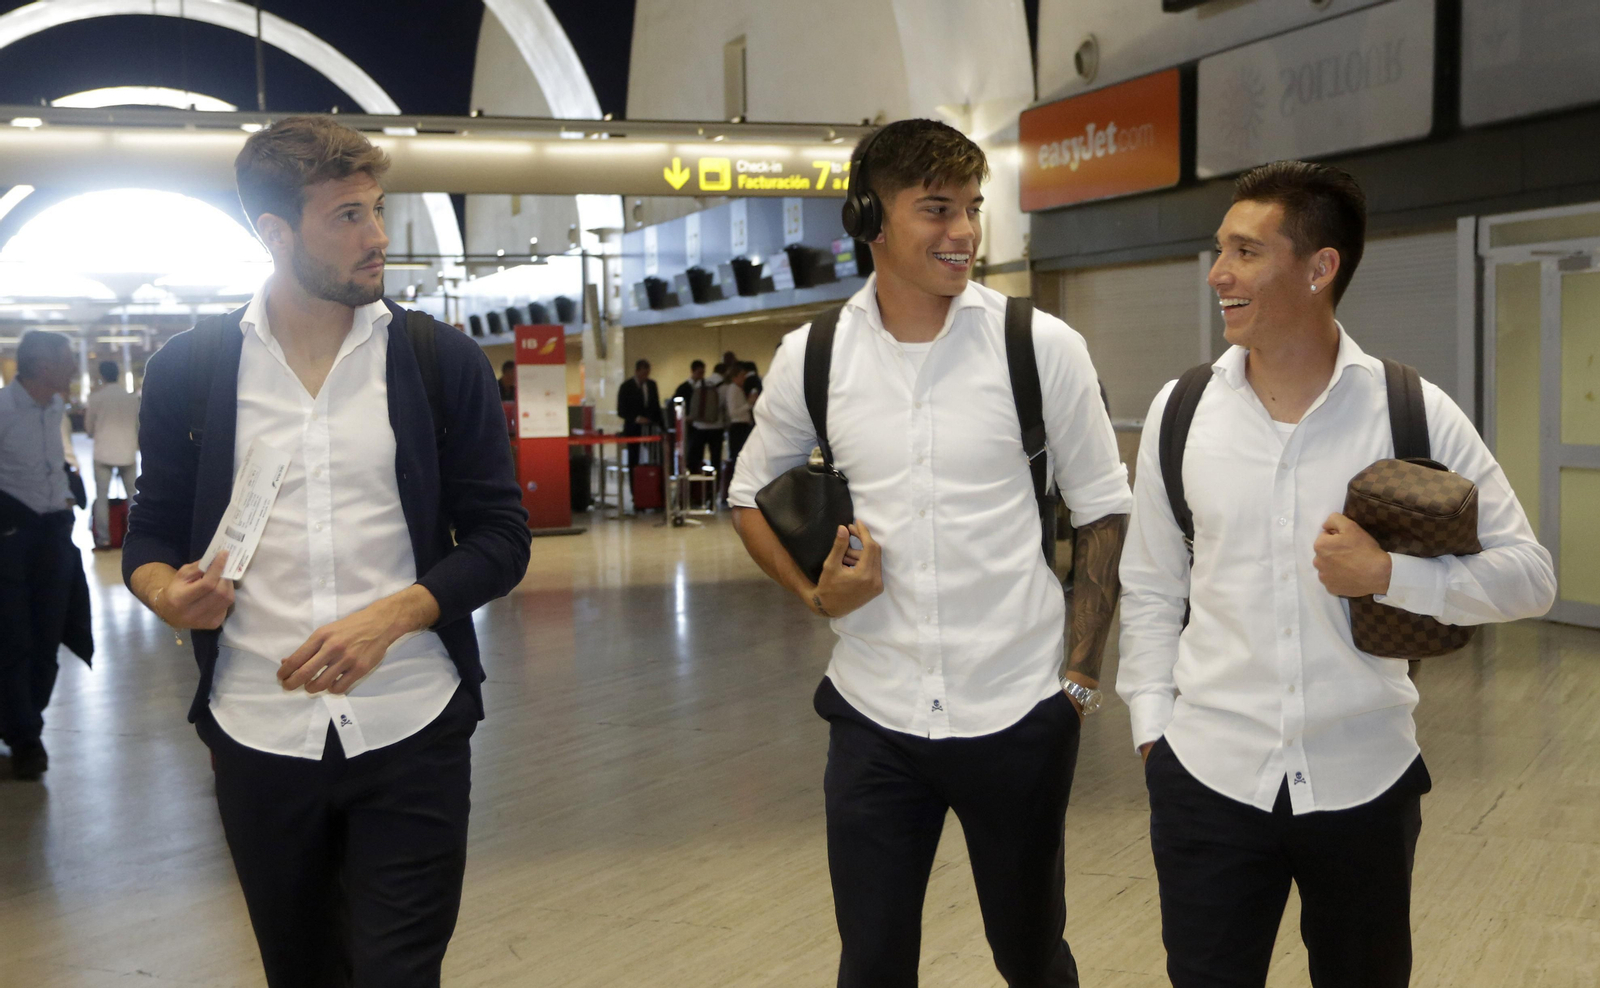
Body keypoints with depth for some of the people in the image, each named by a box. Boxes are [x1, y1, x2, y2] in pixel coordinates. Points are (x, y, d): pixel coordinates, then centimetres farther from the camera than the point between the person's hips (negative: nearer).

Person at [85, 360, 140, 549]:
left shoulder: (96, 398, -4)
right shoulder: (133, 398, 3)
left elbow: (89, 429, 5)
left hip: (103, 454, -2)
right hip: (128, 453, 2)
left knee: (102, 497, 2)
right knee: (133, 496, 9)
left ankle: (103, 539, -1)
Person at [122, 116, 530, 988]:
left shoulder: (442, 362, 0)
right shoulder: (188, 370, 2)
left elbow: (500, 537, 0)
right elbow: (150, 531, 11)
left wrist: (392, 614, -17)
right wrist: (166, 592, -12)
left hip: (410, 732, -1)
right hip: (258, 738, 2)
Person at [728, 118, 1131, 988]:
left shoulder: (1042, 346, -6)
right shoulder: (811, 358, -2)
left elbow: (1103, 510, 2)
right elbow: (751, 493, 12)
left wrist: (1083, 673, 0)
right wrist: (814, 592, -5)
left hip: (1017, 713, -1)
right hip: (874, 717, 1)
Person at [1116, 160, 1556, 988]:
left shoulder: (1416, 414, -7)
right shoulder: (1178, 412, -2)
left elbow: (1528, 574, -4)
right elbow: (1150, 588, 6)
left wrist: (1390, 574, -19)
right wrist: (1151, 726, 1)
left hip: (1364, 782, 0)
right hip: (1207, 776, 1)